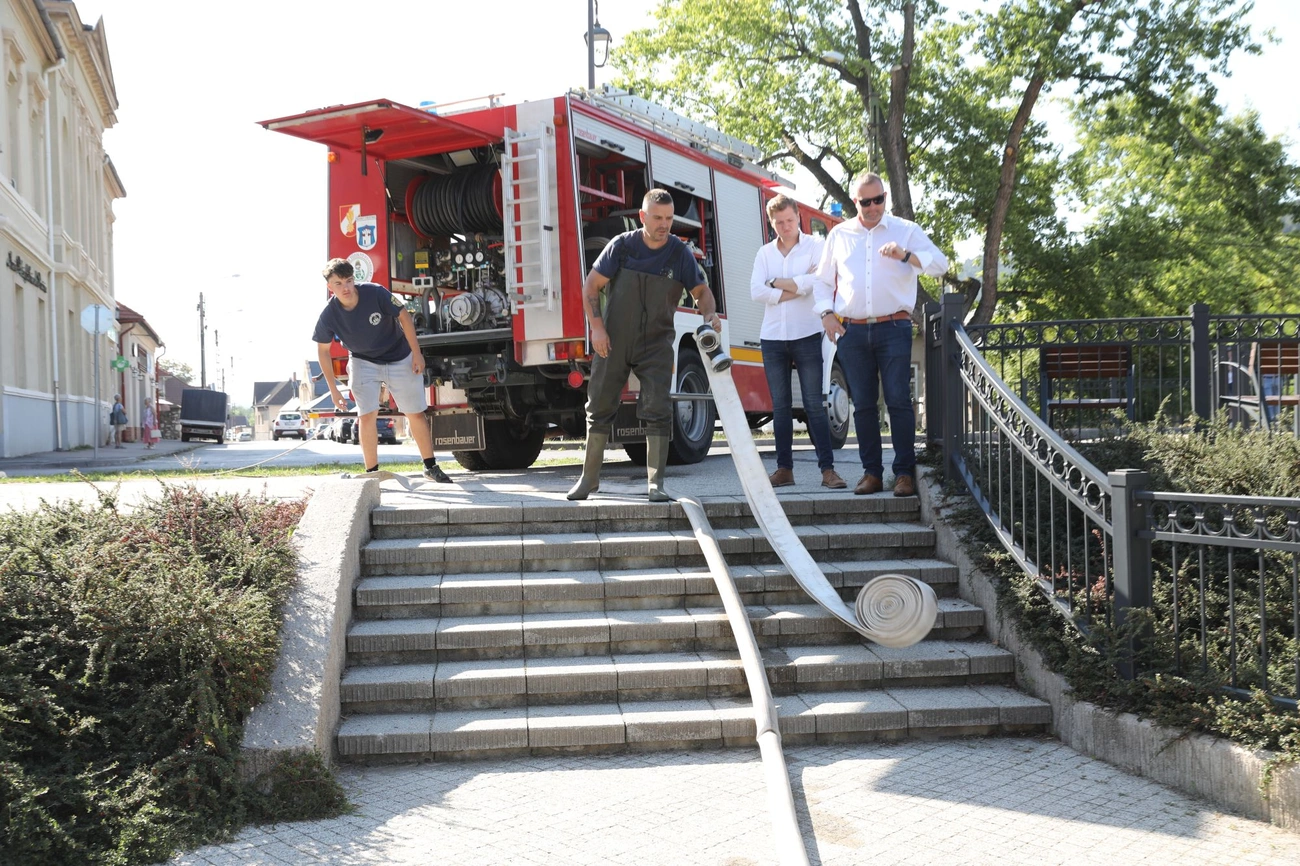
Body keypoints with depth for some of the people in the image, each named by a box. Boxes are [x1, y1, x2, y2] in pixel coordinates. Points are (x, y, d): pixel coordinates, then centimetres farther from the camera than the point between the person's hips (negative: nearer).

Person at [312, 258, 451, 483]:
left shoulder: (375, 293, -25)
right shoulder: (328, 315, -19)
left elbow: (404, 317, -13)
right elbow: (323, 350, -5)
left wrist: (416, 353, -12)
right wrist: (333, 389, -4)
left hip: (400, 359, 0)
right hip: (364, 363, 1)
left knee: (416, 414, 3)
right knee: (367, 416, -12)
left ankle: (431, 467, 17)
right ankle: (372, 473, 0)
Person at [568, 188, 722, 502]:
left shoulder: (680, 253, -6)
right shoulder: (622, 246, -9)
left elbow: (701, 290, 3)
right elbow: (591, 286, -4)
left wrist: (709, 313, -19)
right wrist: (596, 327, -14)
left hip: (656, 345, 0)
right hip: (613, 341, 0)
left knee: (658, 409, -8)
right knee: (599, 406, 7)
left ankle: (655, 484, -3)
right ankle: (589, 478, 20)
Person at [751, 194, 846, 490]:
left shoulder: (815, 246, 2)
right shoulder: (765, 253, 11)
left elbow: (817, 281, -15)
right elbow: (756, 291, -4)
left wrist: (776, 283, -7)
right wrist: (797, 287, -10)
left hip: (806, 335, -3)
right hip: (772, 337, 3)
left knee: (814, 404, -5)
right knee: (780, 406, 5)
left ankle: (828, 468, -5)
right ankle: (784, 468, 9)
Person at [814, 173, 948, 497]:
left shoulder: (905, 230, 7)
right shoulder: (839, 235, 14)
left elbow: (940, 263, 0)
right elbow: (823, 280, 20)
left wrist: (906, 255, -16)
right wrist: (826, 313, 4)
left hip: (893, 327, -2)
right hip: (852, 332, 3)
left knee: (899, 400, -7)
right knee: (863, 404, 4)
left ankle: (905, 473, -2)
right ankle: (872, 473, 11)